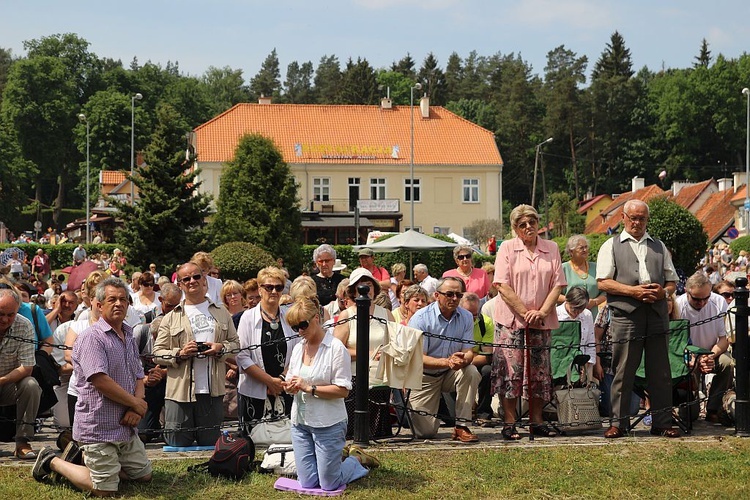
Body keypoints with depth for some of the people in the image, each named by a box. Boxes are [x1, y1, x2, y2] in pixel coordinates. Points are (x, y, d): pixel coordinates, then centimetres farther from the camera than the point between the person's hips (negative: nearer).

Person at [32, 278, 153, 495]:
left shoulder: (129, 336, 14)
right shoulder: (92, 337, -15)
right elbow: (100, 380, -23)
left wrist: (135, 410, -5)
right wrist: (136, 403, -13)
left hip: (126, 427, 9)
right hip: (99, 427, -9)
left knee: (144, 475, 15)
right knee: (104, 490, -9)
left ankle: (84, 456, 24)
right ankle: (53, 462, 12)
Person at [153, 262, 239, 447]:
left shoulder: (221, 314, 15)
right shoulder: (171, 318, 9)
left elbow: (235, 343, 15)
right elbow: (157, 353, 5)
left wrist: (221, 348, -6)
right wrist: (179, 353, -13)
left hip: (212, 391, 1)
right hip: (179, 391, -1)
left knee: (211, 445, 7)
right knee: (178, 446, -1)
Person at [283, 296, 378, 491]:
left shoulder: (336, 348, -12)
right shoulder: (298, 348, 7)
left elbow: (342, 390, -16)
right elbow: (291, 381, 15)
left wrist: (309, 388, -21)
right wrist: (289, 387, -9)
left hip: (328, 424, -6)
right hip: (300, 422, 6)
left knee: (329, 485, -2)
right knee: (307, 484, 6)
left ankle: (357, 459, 27)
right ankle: (339, 455, 32)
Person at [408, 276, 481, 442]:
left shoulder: (466, 317, -4)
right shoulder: (421, 318, -16)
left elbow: (468, 351, -8)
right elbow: (418, 358, -20)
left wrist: (463, 360, -34)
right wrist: (447, 362, -36)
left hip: (451, 374, 3)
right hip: (425, 376, -3)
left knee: (471, 372, -30)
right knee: (425, 431, -10)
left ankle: (461, 427, -20)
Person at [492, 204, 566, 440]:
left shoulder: (551, 249, 9)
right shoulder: (506, 248, 0)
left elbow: (557, 285, 4)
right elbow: (503, 286, -7)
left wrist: (542, 312, -10)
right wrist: (525, 313, -13)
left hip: (541, 322, 3)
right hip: (511, 320, -3)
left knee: (539, 372, 5)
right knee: (510, 371, -4)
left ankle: (536, 421, 14)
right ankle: (509, 423, 1)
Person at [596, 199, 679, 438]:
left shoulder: (659, 247, 20)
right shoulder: (611, 246, 8)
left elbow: (672, 281, 21)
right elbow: (603, 282, -1)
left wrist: (663, 292, -2)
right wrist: (633, 290, -12)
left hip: (657, 317, 3)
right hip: (625, 316, -3)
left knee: (660, 373, 4)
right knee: (623, 372, -2)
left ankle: (662, 423, 11)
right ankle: (618, 423, 7)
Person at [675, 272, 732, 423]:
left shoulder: (719, 302, -8)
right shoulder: (678, 306, -16)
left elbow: (725, 339, -6)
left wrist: (712, 355, -26)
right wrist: (697, 360, -30)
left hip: (712, 353, 2)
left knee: (726, 363, -32)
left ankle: (712, 411, -21)